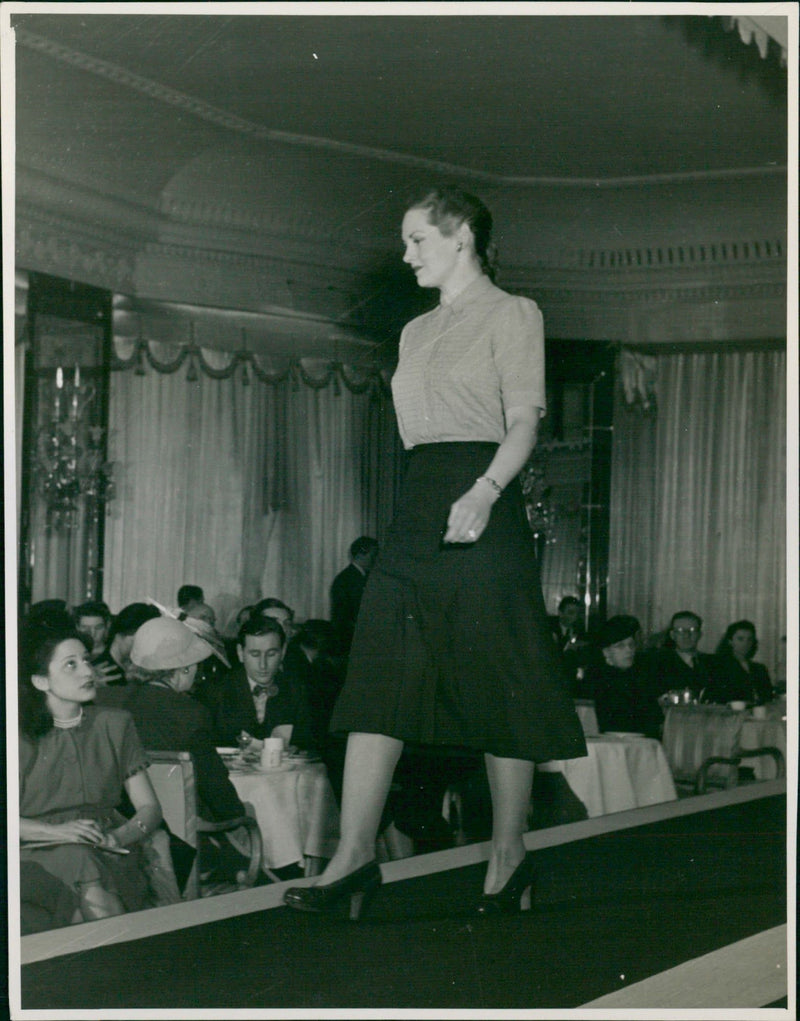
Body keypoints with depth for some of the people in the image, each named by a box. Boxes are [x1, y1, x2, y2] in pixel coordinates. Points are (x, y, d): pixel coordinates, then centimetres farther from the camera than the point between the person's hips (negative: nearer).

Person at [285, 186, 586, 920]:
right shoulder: (416, 332, 24)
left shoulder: (512, 315, 2)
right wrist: (425, 500, 16)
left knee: (498, 686, -3)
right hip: (416, 510, 7)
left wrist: (485, 492, -24)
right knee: (377, 681, -4)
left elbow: (523, 422, -9)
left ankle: (509, 857, 6)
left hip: (481, 506, -7)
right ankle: (355, 856, -6)